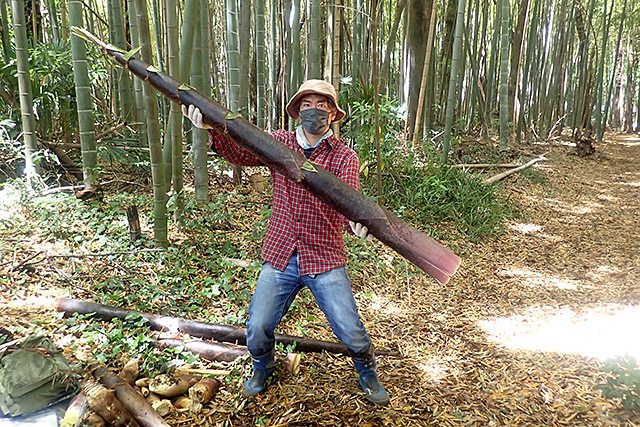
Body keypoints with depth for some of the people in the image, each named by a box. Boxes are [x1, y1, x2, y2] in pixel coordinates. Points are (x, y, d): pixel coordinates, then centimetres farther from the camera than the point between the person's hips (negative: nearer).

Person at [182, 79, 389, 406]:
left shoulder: (344, 157, -5)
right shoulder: (280, 142, 4)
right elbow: (241, 152, -8)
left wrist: (357, 221, -43)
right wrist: (211, 127, -26)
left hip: (324, 261, -2)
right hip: (279, 259, 2)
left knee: (351, 332, 0)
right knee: (257, 329, 3)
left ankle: (367, 372, 35)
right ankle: (262, 368, 39)